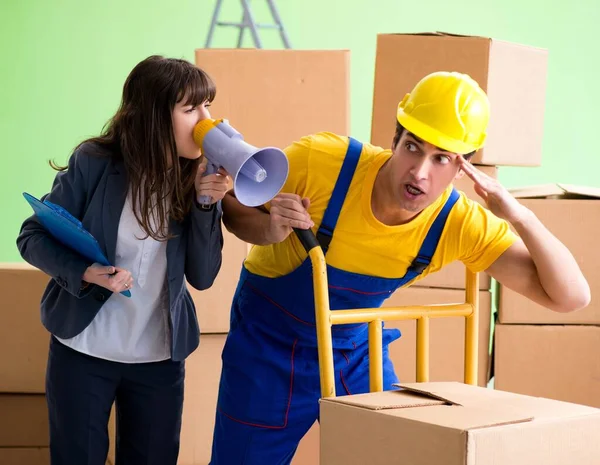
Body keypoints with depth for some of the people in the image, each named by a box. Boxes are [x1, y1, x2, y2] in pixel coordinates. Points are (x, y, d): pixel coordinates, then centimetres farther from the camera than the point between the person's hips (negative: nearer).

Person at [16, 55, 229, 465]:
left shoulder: (196, 177, -5)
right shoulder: (94, 162, -14)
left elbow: (202, 277, -7)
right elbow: (33, 237, -7)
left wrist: (205, 202, -19)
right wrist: (84, 273, -25)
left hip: (160, 359, 3)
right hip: (83, 352, -2)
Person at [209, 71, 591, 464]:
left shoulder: (461, 224, -22)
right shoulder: (319, 160, -29)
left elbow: (571, 297, -22)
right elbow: (231, 204, -12)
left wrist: (520, 217, -37)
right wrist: (269, 230, -34)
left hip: (358, 351, 2)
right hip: (269, 343, -2)